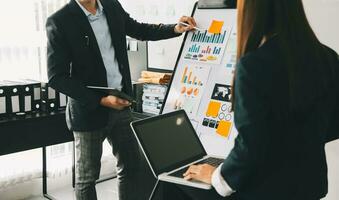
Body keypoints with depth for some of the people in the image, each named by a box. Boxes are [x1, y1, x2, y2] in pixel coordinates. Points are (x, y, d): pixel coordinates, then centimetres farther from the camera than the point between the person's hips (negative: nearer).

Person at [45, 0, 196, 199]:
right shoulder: (59, 22, -15)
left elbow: (139, 30, 18)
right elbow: (57, 77, -17)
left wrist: (175, 29, 5)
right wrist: (101, 100, -21)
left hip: (120, 103, 5)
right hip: (90, 110, -5)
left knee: (131, 165, 14)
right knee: (87, 176, 10)